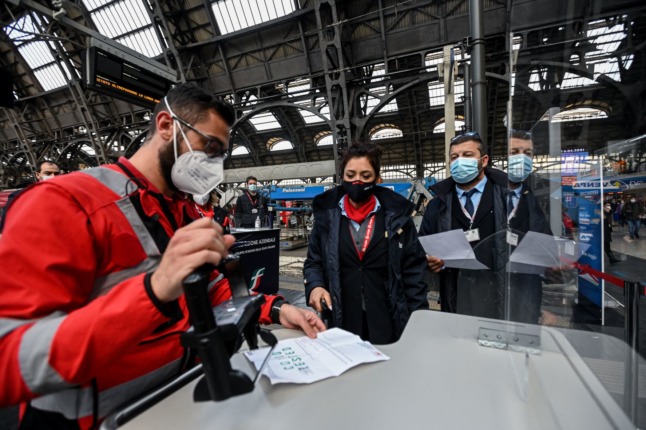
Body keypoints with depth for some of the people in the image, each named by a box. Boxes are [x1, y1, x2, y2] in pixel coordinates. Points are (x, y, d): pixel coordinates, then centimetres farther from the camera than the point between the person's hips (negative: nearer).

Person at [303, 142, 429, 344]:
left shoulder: (396, 215, -2)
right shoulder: (327, 214, 0)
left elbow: (413, 269, 1)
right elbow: (313, 261, 8)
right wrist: (315, 286, -12)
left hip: (388, 321, 0)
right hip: (341, 321, 1)